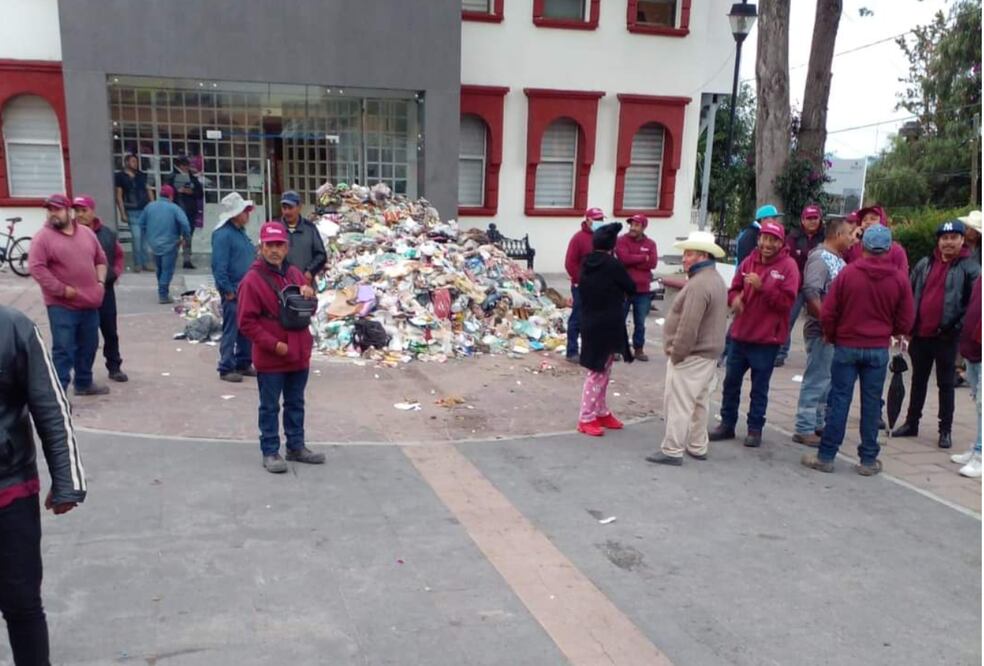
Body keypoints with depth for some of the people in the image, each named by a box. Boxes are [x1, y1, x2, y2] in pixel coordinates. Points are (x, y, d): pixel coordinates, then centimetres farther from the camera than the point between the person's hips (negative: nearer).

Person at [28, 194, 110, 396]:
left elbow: (101, 260, 18)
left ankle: (84, 383, 31)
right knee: (63, 349, -6)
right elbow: (36, 268, -14)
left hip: (89, 302, 6)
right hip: (62, 305, -5)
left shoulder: (87, 233, 9)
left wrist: (100, 282, 3)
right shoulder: (43, 237, -7)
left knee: (89, 346, 15)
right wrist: (62, 290, -17)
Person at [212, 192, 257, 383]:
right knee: (231, 331, -3)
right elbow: (219, 266, -19)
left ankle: (244, 364, 25)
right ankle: (226, 369, 5)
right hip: (233, 292, -9)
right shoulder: (223, 234, -15)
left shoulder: (241, 232, 14)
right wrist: (228, 291, -19)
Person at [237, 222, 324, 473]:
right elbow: (246, 322, -15)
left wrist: (309, 294, -8)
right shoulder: (252, 280, -13)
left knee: (295, 404, 17)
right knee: (270, 407, 6)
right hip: (270, 357, -6)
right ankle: (270, 452, 16)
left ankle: (296, 446, 29)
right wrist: (274, 344, -18)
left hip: (299, 354, 6)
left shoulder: (295, 273, 6)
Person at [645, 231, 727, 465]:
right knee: (699, 403, 16)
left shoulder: (699, 284, -23)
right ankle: (697, 447, 24)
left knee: (678, 404, -4)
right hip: (709, 353, 10)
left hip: (691, 356, -10)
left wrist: (676, 354, -17)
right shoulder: (716, 280, 13)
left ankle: (672, 451, 1)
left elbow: (688, 326, -26)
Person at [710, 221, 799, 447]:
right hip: (740, 333, 5)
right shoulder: (749, 261, 5)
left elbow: (786, 302, -15)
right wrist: (735, 299, -12)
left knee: (759, 387, 6)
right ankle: (727, 423, 25)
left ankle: (755, 428, 19)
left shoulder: (788, 266, -9)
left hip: (767, 338, -5)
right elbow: (734, 288, 11)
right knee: (731, 381, 12)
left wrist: (762, 287, -25)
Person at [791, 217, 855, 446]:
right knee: (816, 380, -4)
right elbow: (810, 292, -25)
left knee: (826, 380, 15)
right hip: (822, 331, -9)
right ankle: (805, 429, 3)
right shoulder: (821, 258, -14)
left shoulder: (838, 260, 14)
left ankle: (817, 424, 26)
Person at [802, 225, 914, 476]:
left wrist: (831, 337, 9)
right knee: (871, 403, 8)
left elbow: (827, 314, -8)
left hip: (847, 346, -1)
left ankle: (826, 456, 8)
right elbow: (905, 323, 1)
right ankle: (869, 460, 16)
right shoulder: (900, 279, -4)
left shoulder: (848, 272, -9)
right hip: (879, 349, 1)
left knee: (839, 400, 4)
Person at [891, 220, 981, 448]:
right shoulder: (924, 264, 8)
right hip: (920, 334, 4)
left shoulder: (969, 268, -5)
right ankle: (911, 423, 26)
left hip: (947, 336, -4)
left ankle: (945, 430, 14)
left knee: (946, 384, 5)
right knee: (918, 380, 15)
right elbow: (909, 293, 12)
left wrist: (960, 326, -15)